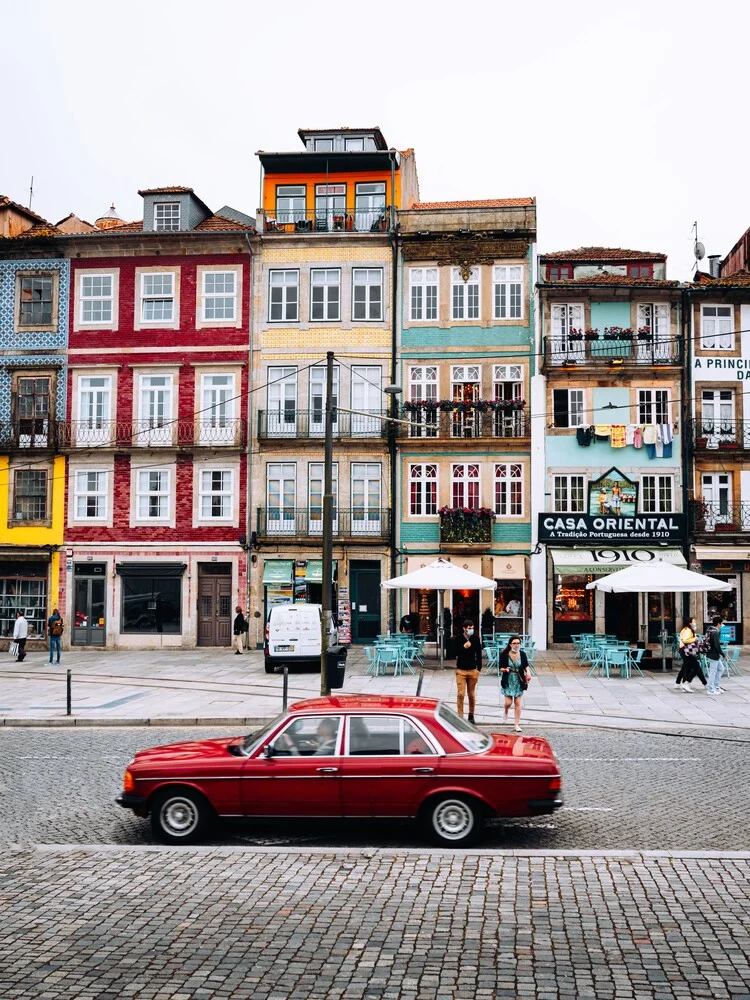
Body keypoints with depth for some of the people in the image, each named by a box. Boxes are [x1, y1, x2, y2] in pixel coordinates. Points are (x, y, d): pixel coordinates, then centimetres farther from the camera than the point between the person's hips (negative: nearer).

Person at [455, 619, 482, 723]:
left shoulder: (475, 639, 1)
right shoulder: (458, 639, -3)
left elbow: (479, 654, 8)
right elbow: (454, 653, -7)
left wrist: (479, 668, 5)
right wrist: (464, 647, -21)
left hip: (473, 670, 2)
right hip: (461, 670, -2)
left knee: (472, 695, 7)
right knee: (460, 694, -7)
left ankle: (471, 715, 22)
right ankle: (460, 716, -1)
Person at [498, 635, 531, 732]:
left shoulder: (522, 654, -1)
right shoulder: (504, 655, -8)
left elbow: (526, 666, 11)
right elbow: (501, 668, -3)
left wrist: (528, 672, -8)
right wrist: (505, 669, -24)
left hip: (519, 682, 2)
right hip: (508, 682, -2)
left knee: (518, 703, 1)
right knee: (508, 702, -5)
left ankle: (517, 724, 10)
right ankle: (506, 713, 32)